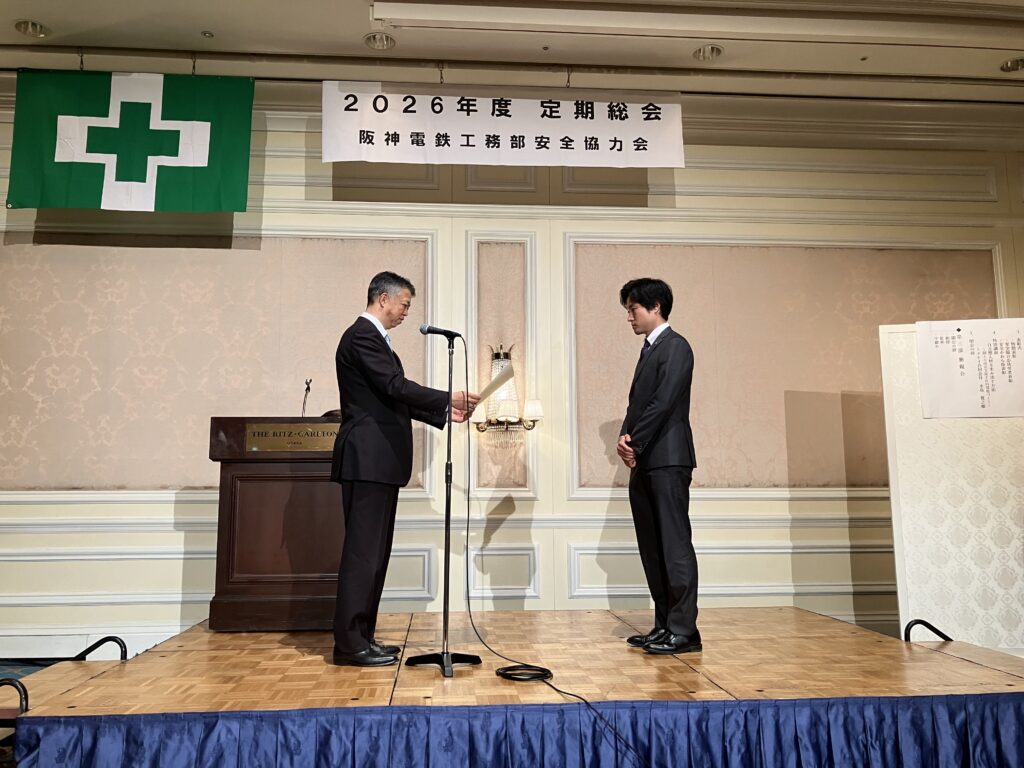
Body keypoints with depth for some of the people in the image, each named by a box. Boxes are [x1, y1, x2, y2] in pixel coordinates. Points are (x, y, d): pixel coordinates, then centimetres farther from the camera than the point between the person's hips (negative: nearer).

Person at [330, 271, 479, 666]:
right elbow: (396, 386, -19)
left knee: (374, 551, 11)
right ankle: (349, 643, -2)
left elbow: (395, 398, 21)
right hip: (368, 459, -10)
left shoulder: (373, 337, 22)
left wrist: (444, 412, 15)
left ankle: (361, 636, 16)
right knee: (362, 551, -8)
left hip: (379, 460, 10)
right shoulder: (362, 335, -10)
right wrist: (449, 398, -15)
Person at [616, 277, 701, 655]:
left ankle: (684, 630, -2)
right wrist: (625, 439, -1)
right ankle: (664, 625, 16)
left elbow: (663, 403, -16)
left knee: (675, 545, -6)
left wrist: (634, 444, -12)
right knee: (652, 549, 9)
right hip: (645, 462, 9)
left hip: (667, 460, -9)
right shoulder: (649, 350, 21)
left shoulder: (675, 346, -6)